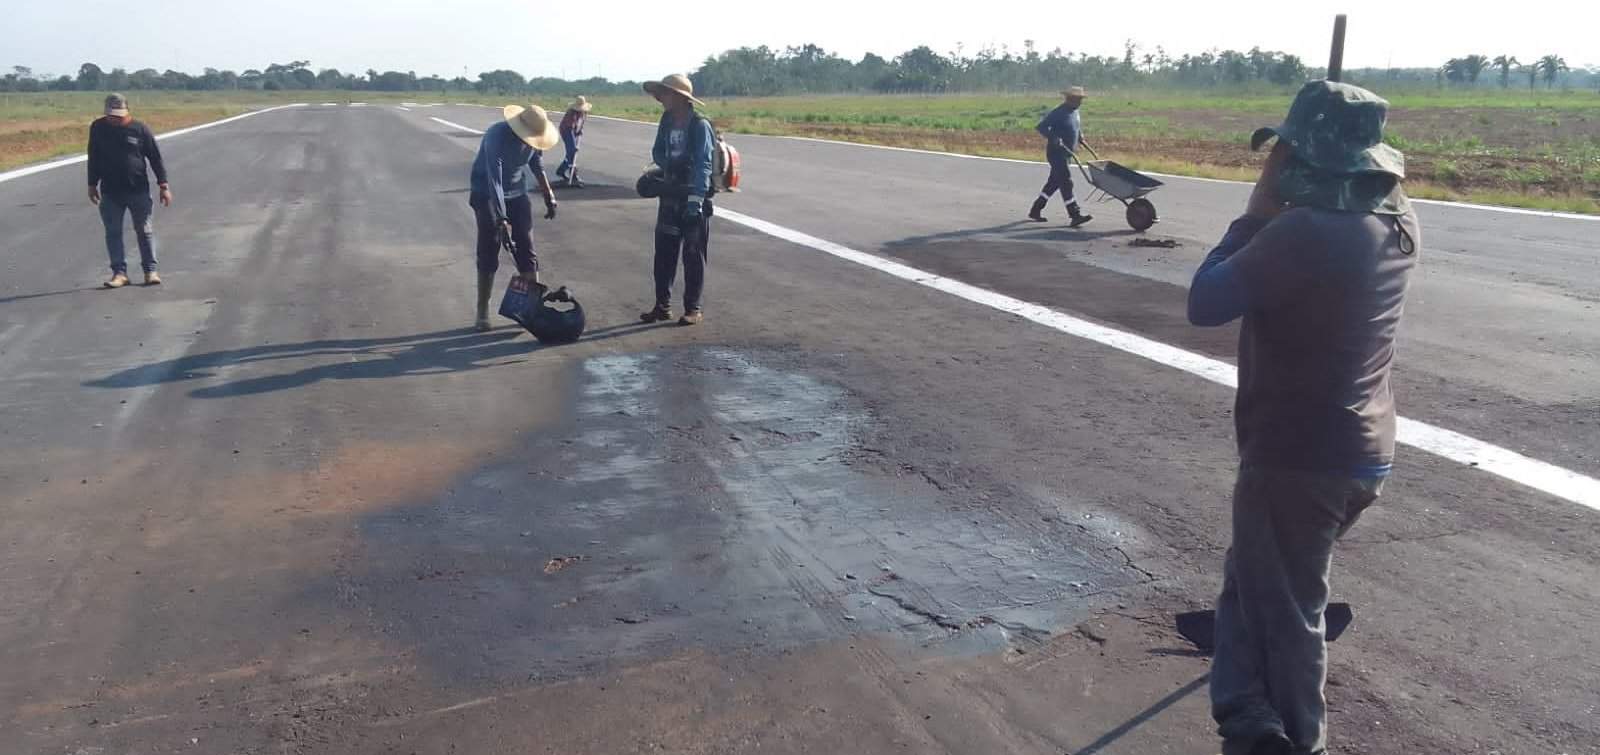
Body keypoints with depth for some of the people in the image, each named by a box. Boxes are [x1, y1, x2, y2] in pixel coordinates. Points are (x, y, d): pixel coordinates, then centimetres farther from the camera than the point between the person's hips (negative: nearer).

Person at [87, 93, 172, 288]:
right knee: (113, 232, 1)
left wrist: (163, 185, -4)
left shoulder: (140, 129, -5)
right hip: (110, 192, 2)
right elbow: (93, 159, 12)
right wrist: (92, 184, 13)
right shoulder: (98, 128, 2)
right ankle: (119, 272, 6)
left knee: (145, 231, 3)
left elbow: (155, 157, -1)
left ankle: (150, 270, 11)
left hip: (138, 190, -2)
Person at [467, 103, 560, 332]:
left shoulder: (532, 137, -10)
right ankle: (482, 313, 2)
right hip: (488, 195, -5)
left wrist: (549, 197, 10)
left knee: (526, 250, 3)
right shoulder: (496, 136, -29)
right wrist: (502, 218, -40)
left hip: (517, 195, 5)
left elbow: (537, 167, 10)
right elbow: (494, 180, -34)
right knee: (488, 255, -6)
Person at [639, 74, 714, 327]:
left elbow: (703, 165, -18)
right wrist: (669, 165, -6)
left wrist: (696, 200, -25)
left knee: (693, 256, 2)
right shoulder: (666, 121, 7)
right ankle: (663, 306, 17)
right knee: (664, 252, 8)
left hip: (694, 197, -6)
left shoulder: (700, 125, -13)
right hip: (670, 195, 6)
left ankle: (694, 309, 12)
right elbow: (657, 152, 17)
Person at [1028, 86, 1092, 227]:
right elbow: (1041, 127, -20)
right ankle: (1075, 216, -14)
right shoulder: (1059, 113, -16)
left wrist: (1080, 137, 14)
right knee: (1066, 182, -12)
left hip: (1067, 153, 10)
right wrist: (1053, 138, -31)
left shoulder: (1075, 112, 12)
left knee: (1053, 182, 15)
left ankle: (1035, 211, 25)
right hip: (1056, 152, -10)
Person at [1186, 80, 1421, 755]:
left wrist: (1255, 214, -10)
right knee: (1252, 582, 23)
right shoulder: (1399, 225, 1)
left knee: (1283, 609, 9)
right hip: (1363, 455, 9)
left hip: (1295, 459, -8)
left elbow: (1204, 304, -18)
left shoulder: (1300, 233, -25)